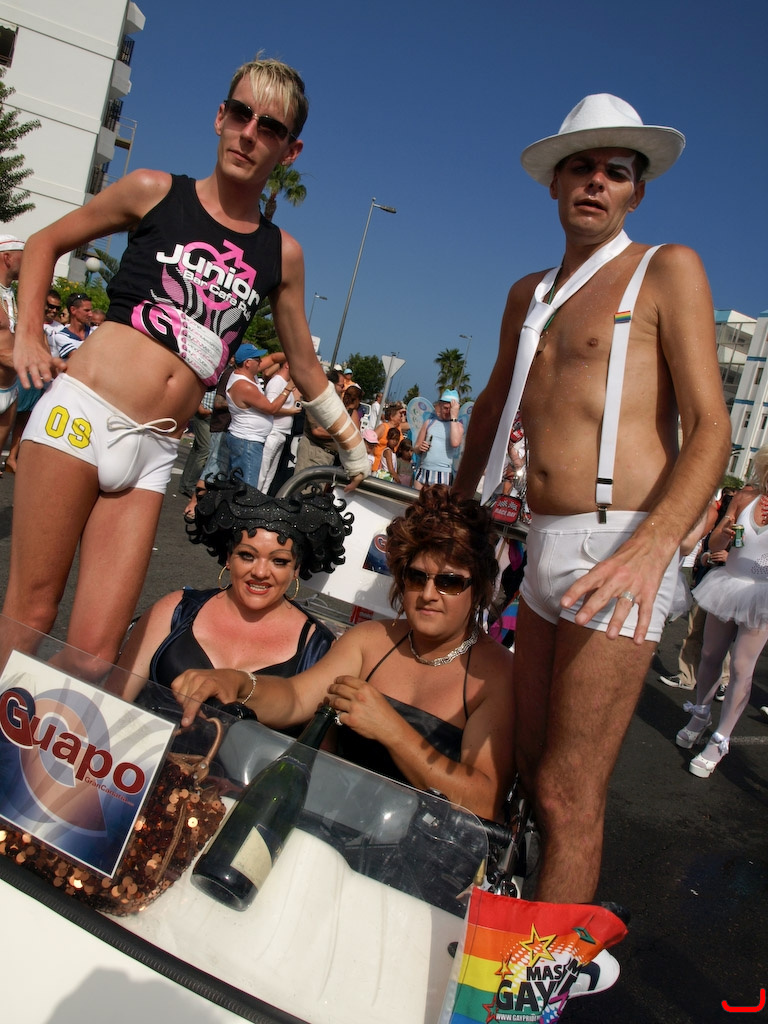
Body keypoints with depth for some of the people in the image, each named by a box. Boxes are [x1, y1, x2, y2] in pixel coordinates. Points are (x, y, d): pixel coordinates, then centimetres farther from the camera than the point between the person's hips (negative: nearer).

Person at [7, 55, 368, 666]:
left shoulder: (282, 255, 12)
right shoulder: (155, 192, 7)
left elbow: (306, 369, 22)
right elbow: (47, 241, 18)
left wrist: (355, 449, 27)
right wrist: (28, 337, 6)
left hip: (153, 454, 2)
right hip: (82, 412, -1)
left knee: (94, 653, -4)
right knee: (30, 614, -2)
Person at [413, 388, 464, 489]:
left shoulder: (457, 425, 5)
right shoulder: (429, 422, 13)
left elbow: (455, 443, -17)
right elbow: (416, 448, 18)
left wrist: (453, 416, -10)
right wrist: (420, 448, -7)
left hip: (443, 474, -3)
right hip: (423, 470, 3)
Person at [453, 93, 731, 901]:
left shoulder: (667, 270, 1)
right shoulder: (529, 295, 18)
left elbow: (710, 429, -8)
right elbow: (495, 405, 31)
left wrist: (653, 545, -24)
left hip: (619, 544, -6)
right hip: (544, 548, 7)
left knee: (568, 796, -7)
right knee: (531, 769, 14)